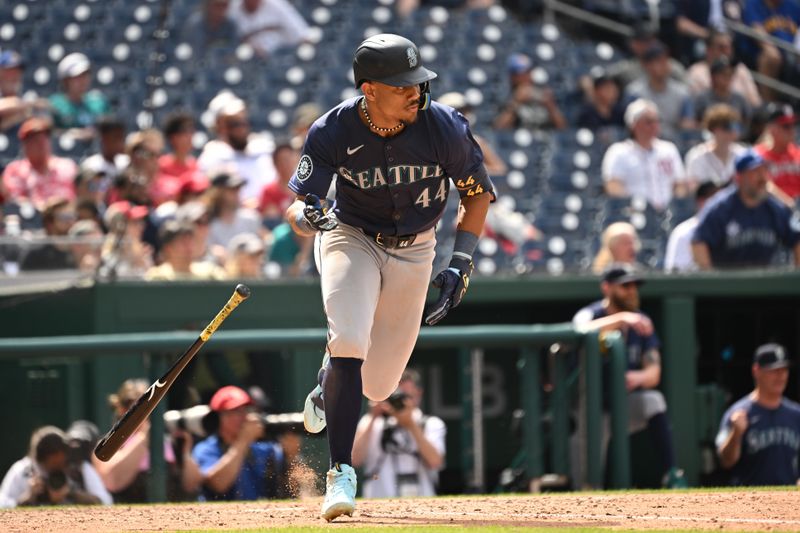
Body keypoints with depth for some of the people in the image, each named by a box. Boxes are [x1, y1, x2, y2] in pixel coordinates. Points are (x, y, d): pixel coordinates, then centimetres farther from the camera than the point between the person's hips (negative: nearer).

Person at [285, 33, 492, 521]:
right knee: (349, 343, -27)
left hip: (414, 251, 2)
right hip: (351, 238, -2)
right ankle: (341, 473, -21)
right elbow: (297, 207, -20)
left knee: (377, 385, 5)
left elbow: (478, 193, -4)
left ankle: (328, 386, 43)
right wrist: (306, 215, -45)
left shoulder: (445, 128, -21)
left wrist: (462, 262, -12)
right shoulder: (333, 132, -22)